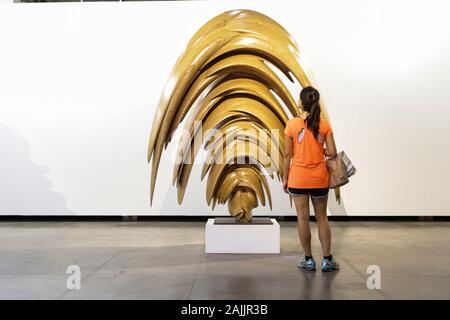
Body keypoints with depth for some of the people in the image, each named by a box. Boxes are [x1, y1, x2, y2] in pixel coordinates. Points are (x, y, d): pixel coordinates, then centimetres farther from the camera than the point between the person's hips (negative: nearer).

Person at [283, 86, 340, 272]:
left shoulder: (292, 124, -8)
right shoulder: (324, 125, -3)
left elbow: (288, 155, -6)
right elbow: (332, 153, -5)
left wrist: (285, 178, 3)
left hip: (298, 178, -2)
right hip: (319, 178, 2)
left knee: (303, 218, 7)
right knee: (321, 217, 13)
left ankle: (308, 260, 16)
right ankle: (327, 260, 19)